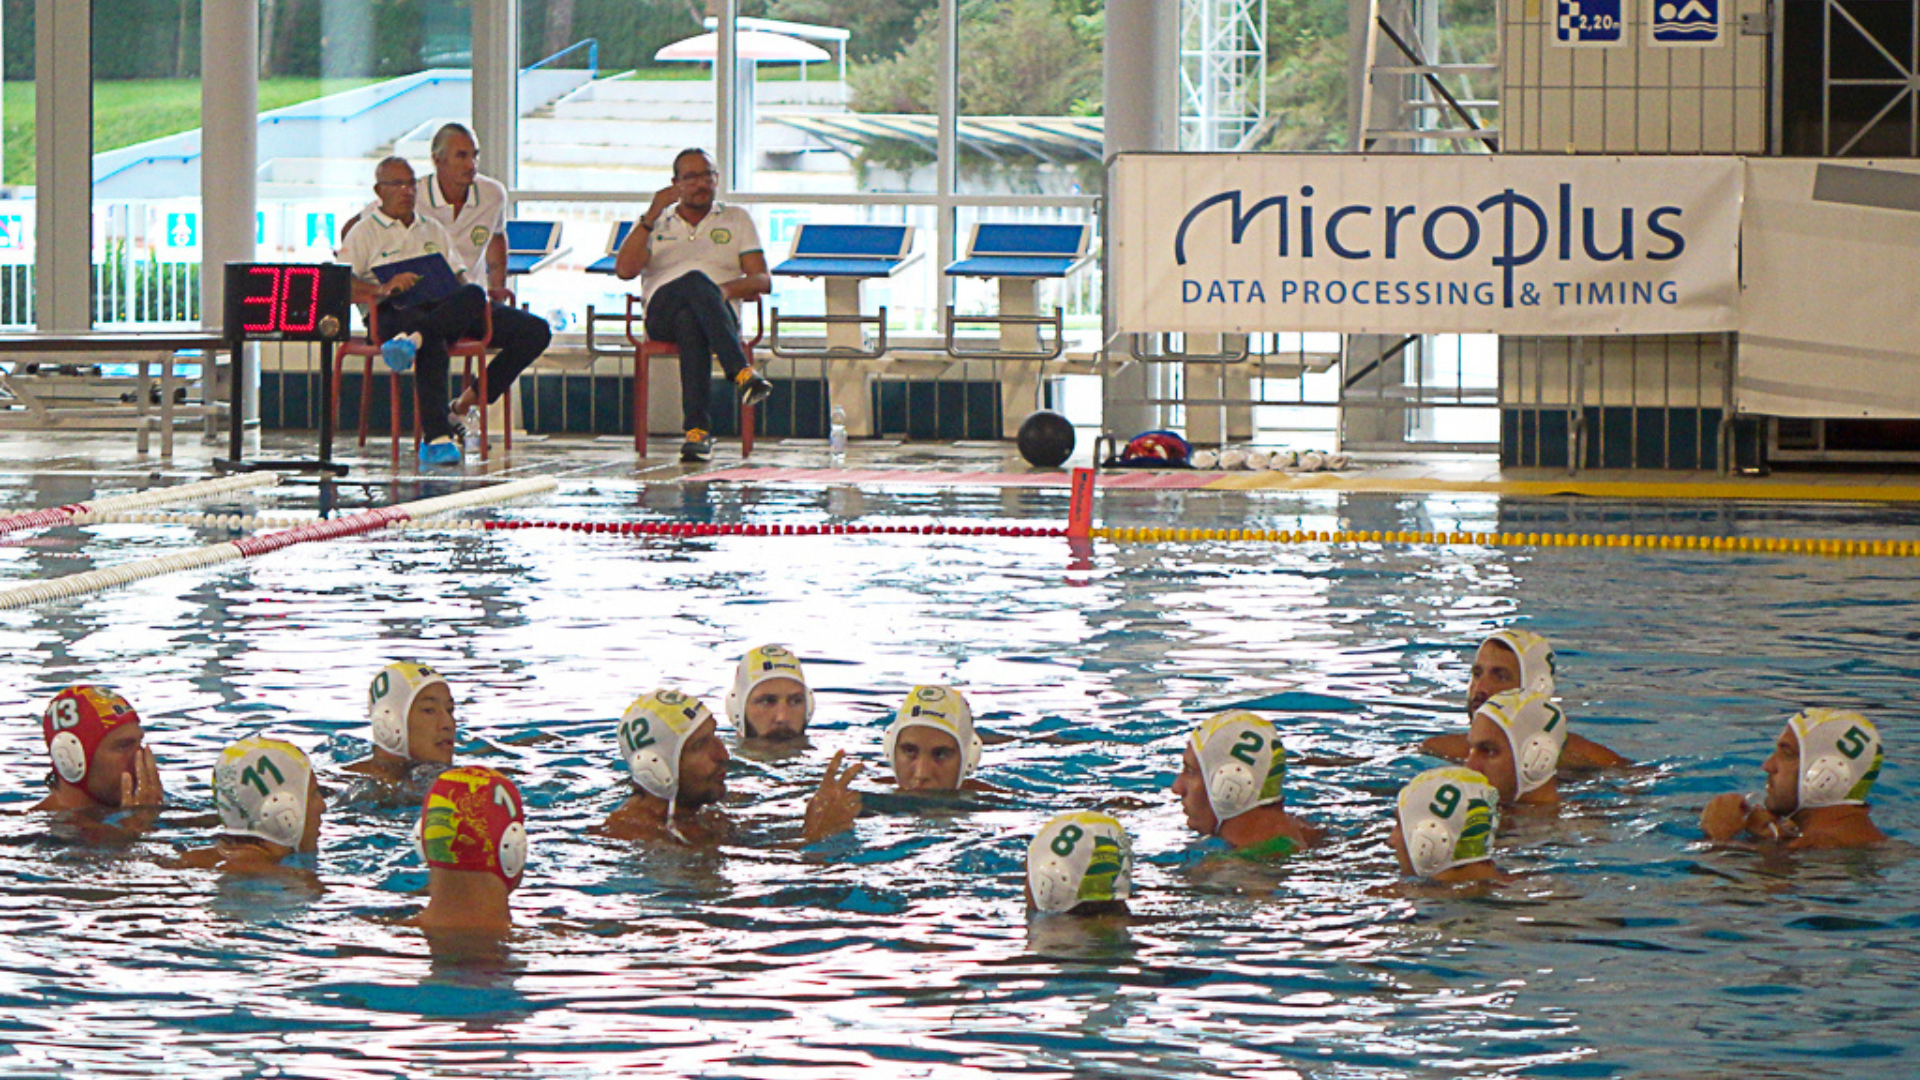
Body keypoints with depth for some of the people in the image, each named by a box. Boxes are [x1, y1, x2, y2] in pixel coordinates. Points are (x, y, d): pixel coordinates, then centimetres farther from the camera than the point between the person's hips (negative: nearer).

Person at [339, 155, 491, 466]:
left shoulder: (434, 230, 32)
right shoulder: (364, 232, 12)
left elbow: (459, 277, 27)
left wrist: (465, 295, 0)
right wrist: (383, 289, -20)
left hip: (440, 306, 5)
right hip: (392, 313, -5)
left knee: (474, 295, -33)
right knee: (432, 343, -42)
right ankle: (436, 438, -55)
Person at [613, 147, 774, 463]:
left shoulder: (737, 219, 25)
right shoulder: (655, 223, 26)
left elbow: (763, 281, 13)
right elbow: (624, 270, 6)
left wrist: (727, 289, -9)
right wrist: (651, 216, -1)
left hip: (721, 312, 0)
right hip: (662, 312, 0)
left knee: (690, 321, -41)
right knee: (696, 283, -39)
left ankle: (697, 429, -56)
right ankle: (742, 373, -58)